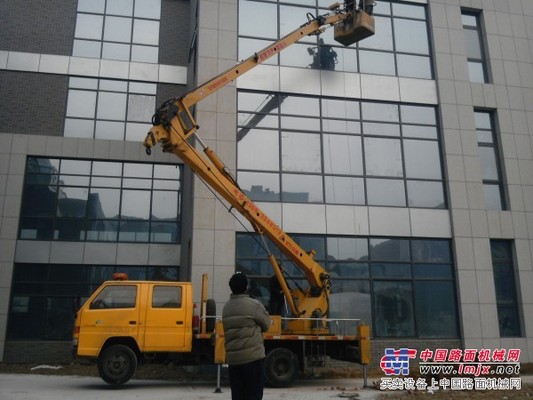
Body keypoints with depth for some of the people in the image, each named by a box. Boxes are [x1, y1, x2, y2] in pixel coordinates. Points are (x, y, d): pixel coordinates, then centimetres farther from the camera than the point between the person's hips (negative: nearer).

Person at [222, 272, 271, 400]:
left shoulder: (226, 307, 9)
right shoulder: (254, 305, -9)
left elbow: (227, 331, 12)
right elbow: (266, 325, 2)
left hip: (232, 358, 6)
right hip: (252, 356, -5)